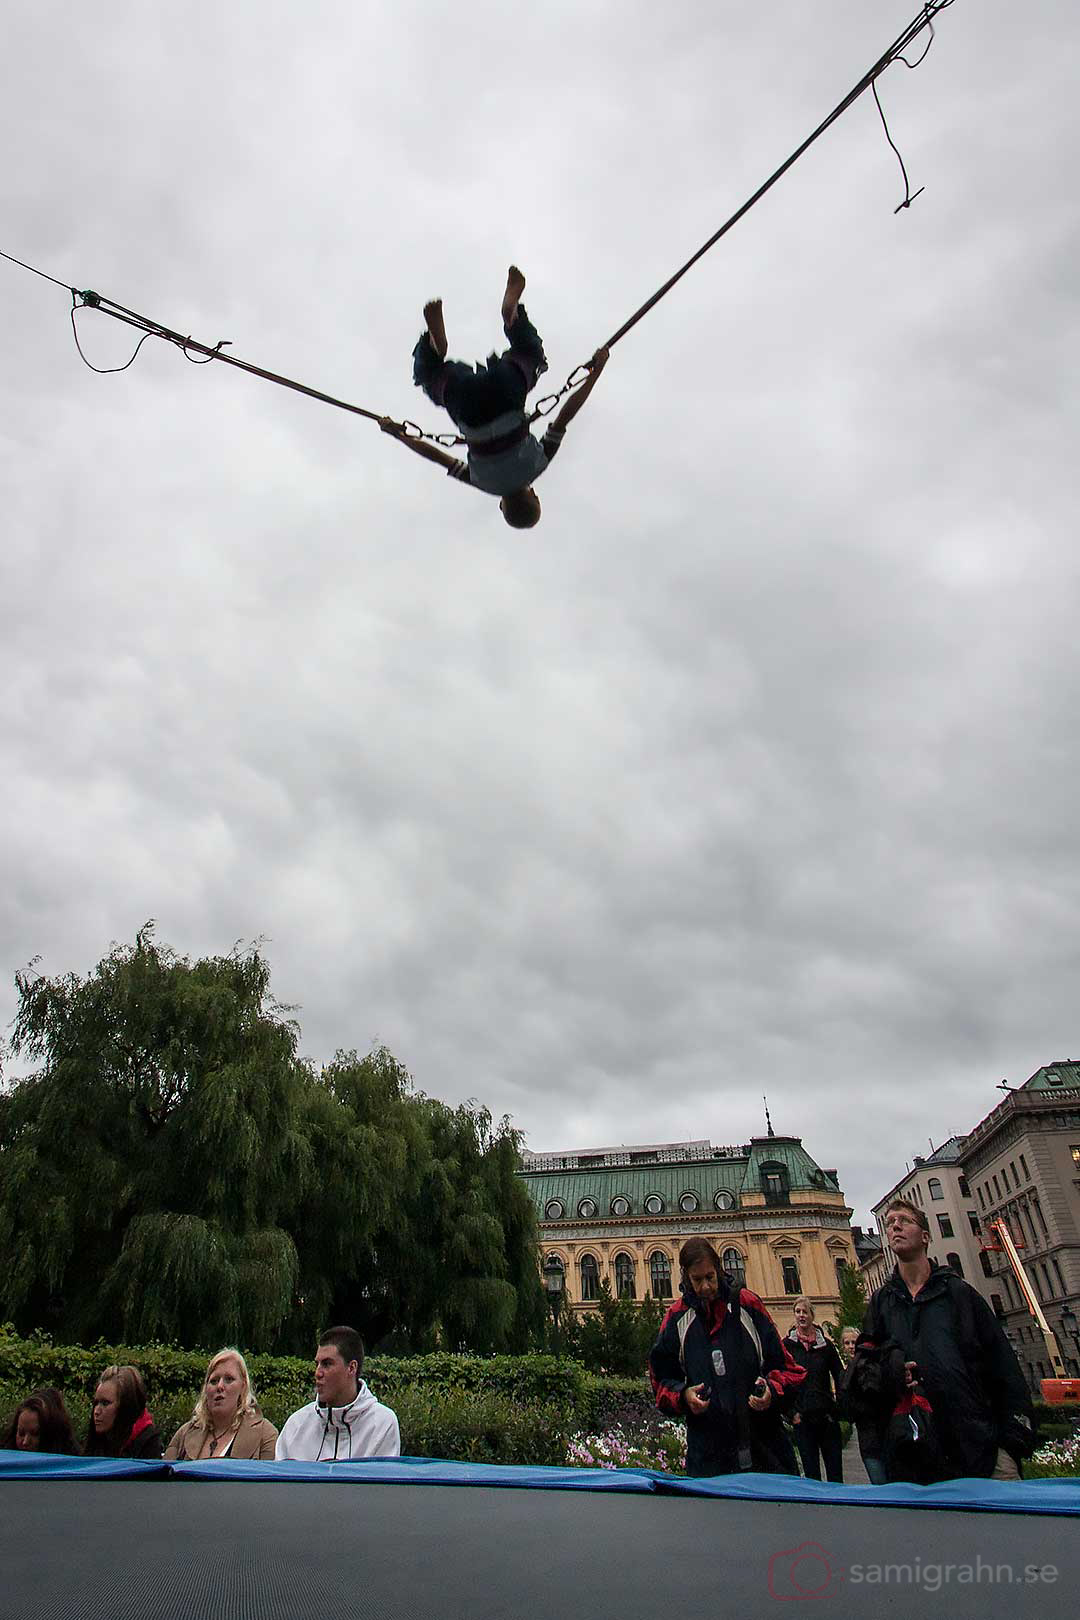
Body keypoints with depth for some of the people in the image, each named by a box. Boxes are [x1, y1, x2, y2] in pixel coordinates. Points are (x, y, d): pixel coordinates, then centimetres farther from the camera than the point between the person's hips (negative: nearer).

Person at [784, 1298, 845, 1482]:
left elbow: (840, 1375, 8)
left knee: (836, 1472, 7)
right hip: (802, 1417, -1)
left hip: (827, 1415, 2)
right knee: (811, 1473, 4)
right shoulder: (787, 1345, -1)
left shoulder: (825, 1343, 5)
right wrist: (790, 1412, -8)